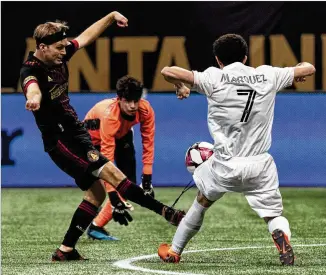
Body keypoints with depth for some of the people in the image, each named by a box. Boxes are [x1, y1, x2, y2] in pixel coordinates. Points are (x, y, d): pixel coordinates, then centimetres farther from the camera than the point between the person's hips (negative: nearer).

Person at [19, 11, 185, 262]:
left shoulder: (59, 57, 2)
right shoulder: (31, 70, -21)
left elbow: (86, 36, 19)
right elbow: (32, 87, -46)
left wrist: (111, 17, 19)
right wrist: (34, 98, -68)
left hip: (75, 133, 10)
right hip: (59, 140, -10)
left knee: (97, 191, 10)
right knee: (110, 172, -20)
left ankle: (66, 250, 13)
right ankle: (166, 212, -24)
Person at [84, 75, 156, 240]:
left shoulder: (146, 110, -30)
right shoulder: (110, 115, -43)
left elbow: (148, 143, -18)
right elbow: (107, 155, -42)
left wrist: (146, 179, -20)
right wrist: (113, 195, -45)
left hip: (122, 135, 5)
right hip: (94, 136, -5)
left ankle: (96, 226, -1)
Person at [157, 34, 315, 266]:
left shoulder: (214, 78, -6)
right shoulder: (268, 76, 2)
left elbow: (168, 71, -11)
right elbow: (309, 68, 13)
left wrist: (180, 87, 10)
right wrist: (298, 73, 36)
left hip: (225, 165, 0)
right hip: (260, 166, 0)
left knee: (203, 200, 25)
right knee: (274, 214, 9)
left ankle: (174, 251, 35)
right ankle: (282, 237, -26)